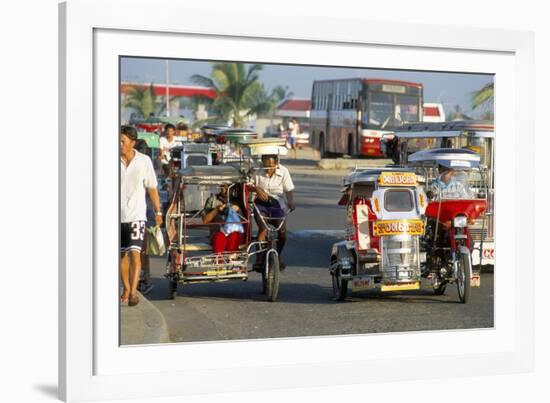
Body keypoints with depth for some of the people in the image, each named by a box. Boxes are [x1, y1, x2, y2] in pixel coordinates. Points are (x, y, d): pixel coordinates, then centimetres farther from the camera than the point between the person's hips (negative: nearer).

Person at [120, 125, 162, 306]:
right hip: (117, 215, 2)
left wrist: (158, 212, 5)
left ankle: (133, 291, -17)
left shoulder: (144, 161, -1)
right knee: (121, 254, 12)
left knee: (134, 252, -14)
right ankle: (126, 289, 26)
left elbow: (152, 188, 6)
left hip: (137, 215, -2)